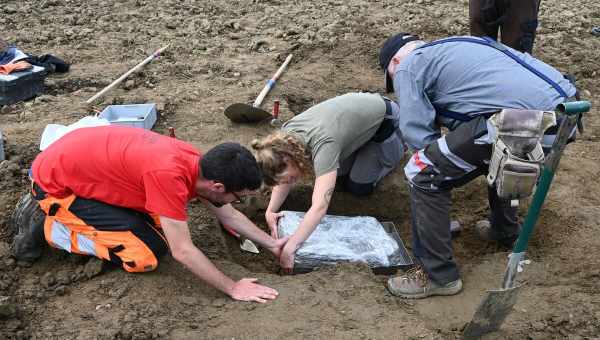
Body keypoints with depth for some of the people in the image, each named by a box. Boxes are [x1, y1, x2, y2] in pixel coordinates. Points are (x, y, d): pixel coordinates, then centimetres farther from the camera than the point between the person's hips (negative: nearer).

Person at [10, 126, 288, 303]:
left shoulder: (199, 164, -7)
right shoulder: (169, 175, -34)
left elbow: (229, 216, 10)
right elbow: (183, 251, -29)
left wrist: (272, 244, 9)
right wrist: (233, 289, -22)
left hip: (82, 162, 9)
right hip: (55, 182, -8)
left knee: (163, 226, 11)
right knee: (147, 254, -11)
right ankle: (46, 228, 1)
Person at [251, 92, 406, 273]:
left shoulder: (322, 145, -43)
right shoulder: (286, 138, -21)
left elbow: (319, 207, -49)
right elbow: (284, 176, -7)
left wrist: (289, 249, -52)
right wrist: (270, 211, -24)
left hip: (383, 120, -6)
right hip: (360, 108, 6)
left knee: (358, 186, -1)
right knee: (340, 176, 6)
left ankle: (398, 142, 17)